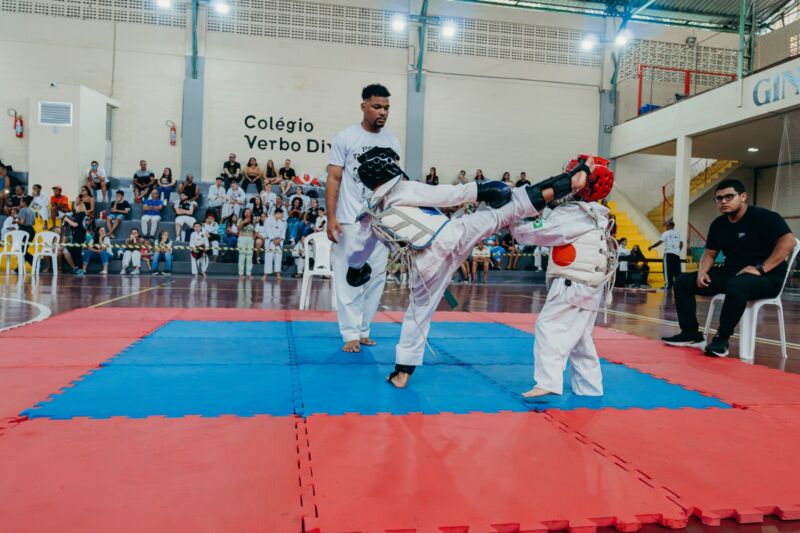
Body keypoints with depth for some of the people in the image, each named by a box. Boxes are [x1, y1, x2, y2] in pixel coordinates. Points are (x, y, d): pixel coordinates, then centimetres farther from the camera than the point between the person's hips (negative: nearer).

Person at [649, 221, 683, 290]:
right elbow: (681, 245, 10)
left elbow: (659, 242, -5)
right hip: (677, 254, 5)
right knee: (677, 271, 7)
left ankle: (668, 285, -10)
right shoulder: (678, 234, 16)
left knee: (668, 271, -5)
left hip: (669, 253, -5)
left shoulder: (666, 233, 1)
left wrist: (651, 247, 5)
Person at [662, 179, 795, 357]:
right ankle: (691, 334, -2)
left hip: (766, 278, -7)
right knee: (683, 282, -2)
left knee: (736, 285, -43)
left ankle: (722, 339, -29)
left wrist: (761, 269, -27)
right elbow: (709, 253, 17)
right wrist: (703, 270, -5)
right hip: (729, 273, 8)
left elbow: (788, 241, -21)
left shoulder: (763, 217, -11)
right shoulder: (718, 224, 9)